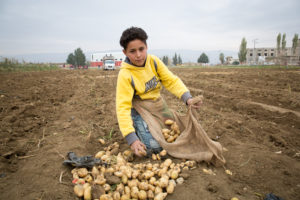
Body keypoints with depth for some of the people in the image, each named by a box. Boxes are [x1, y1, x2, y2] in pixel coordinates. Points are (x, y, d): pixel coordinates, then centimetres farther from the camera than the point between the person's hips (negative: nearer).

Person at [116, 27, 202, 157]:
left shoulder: (154, 61, -9)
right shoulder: (125, 74, -23)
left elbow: (171, 81, -9)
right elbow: (122, 107, -27)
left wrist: (187, 98, -29)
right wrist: (131, 139, -36)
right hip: (139, 111, -5)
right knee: (153, 147, -19)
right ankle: (138, 131, 10)